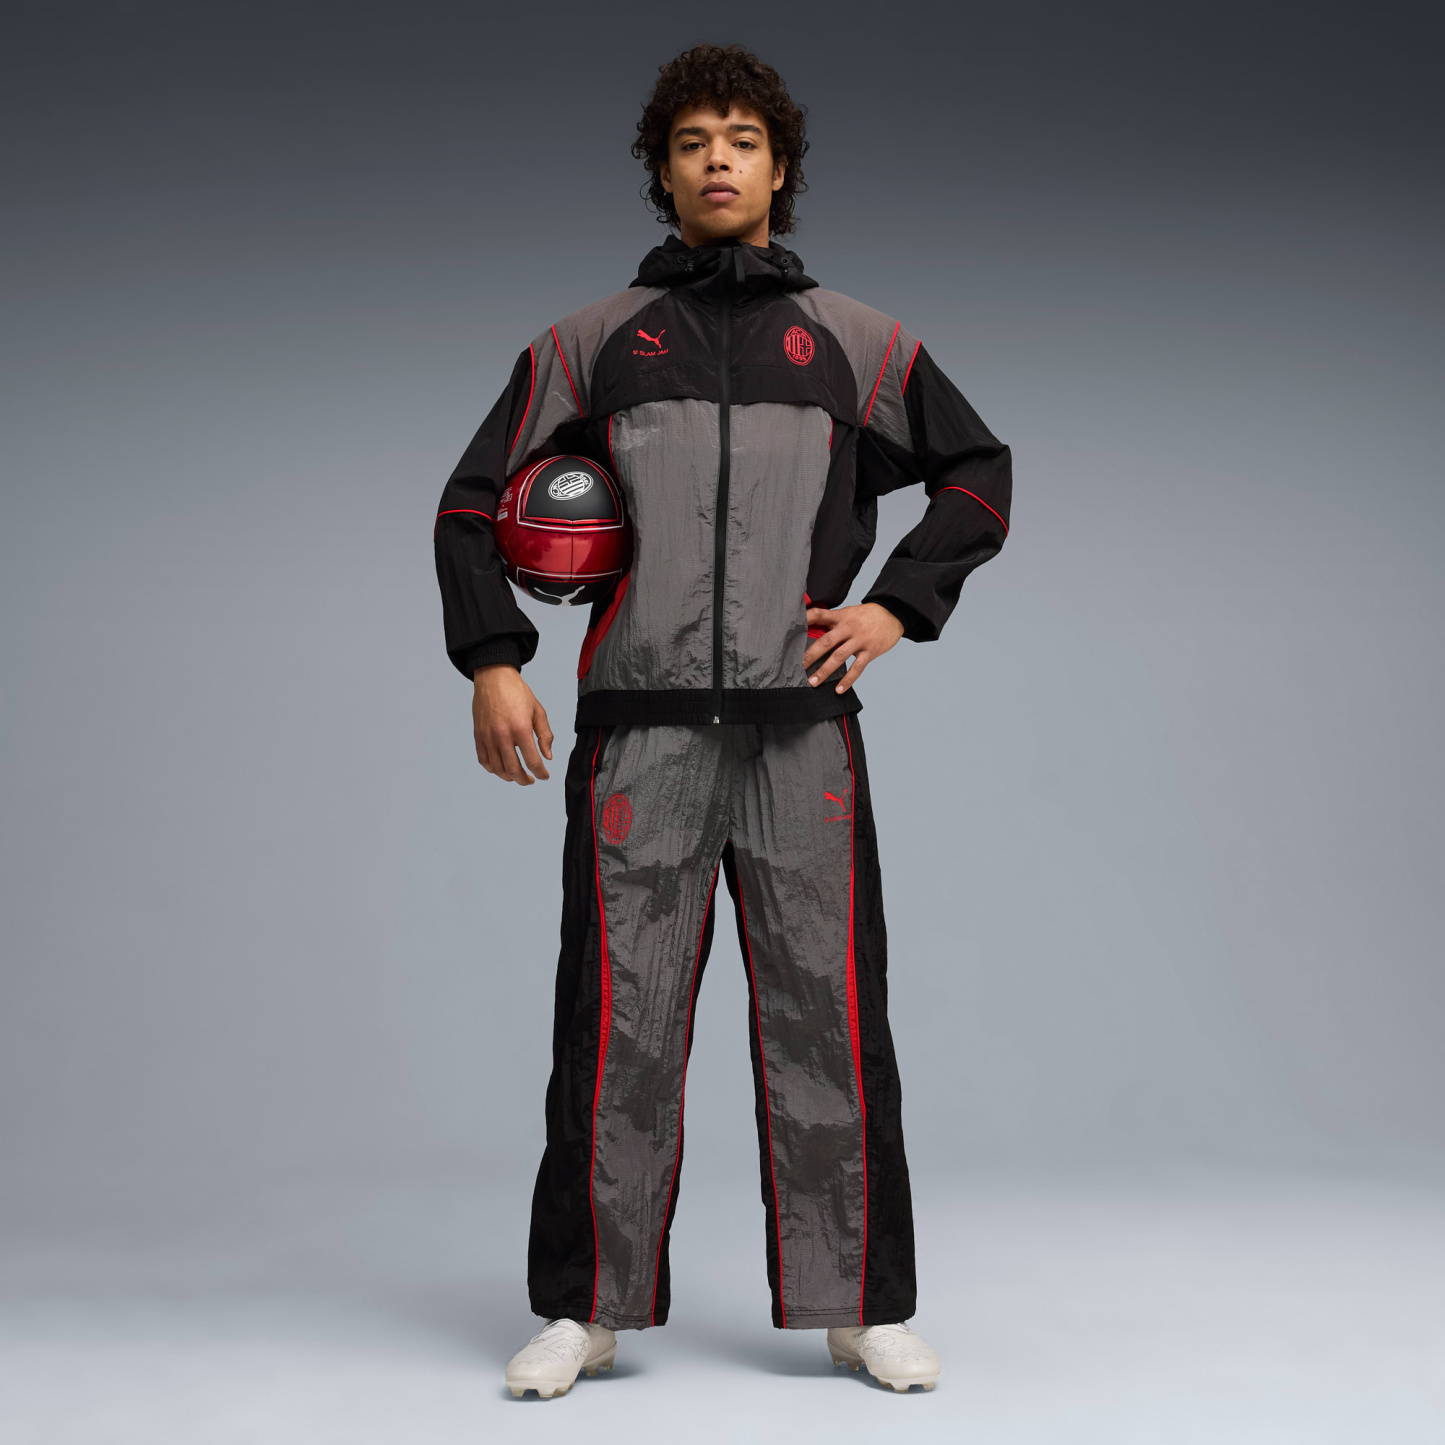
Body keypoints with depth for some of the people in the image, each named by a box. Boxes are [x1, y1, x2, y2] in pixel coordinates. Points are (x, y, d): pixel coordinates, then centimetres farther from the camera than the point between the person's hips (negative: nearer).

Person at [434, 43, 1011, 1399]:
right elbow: (474, 499, 12)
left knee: (825, 1018, 2)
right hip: (640, 727, 0)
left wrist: (897, 605, 5)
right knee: (619, 1021, 1)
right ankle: (586, 1309, 12)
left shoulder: (854, 341, 13)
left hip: (801, 727, 0)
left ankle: (863, 1306, 13)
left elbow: (980, 472, 19)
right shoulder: (589, 341, 11)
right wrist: (492, 661, -2)